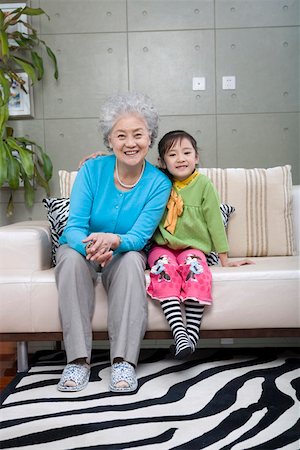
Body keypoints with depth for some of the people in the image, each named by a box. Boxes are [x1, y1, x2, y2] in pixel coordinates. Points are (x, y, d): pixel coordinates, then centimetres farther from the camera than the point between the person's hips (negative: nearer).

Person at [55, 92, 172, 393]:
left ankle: (124, 361, -33)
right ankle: (78, 359, -30)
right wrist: (91, 247, -42)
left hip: (125, 255, 0)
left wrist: (114, 240, -45)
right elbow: (74, 226, -18)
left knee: (132, 259, -34)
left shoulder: (159, 184, -13)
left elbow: (139, 237, -21)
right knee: (72, 257, -33)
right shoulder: (92, 170, -13)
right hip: (80, 249, 1)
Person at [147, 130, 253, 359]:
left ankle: (192, 332, -33)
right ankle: (179, 333, -38)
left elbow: (214, 222, 2)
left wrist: (224, 259, 3)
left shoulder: (203, 184, -1)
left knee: (195, 268, -32)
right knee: (165, 266, -30)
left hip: (192, 247, -1)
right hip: (161, 247, 1)